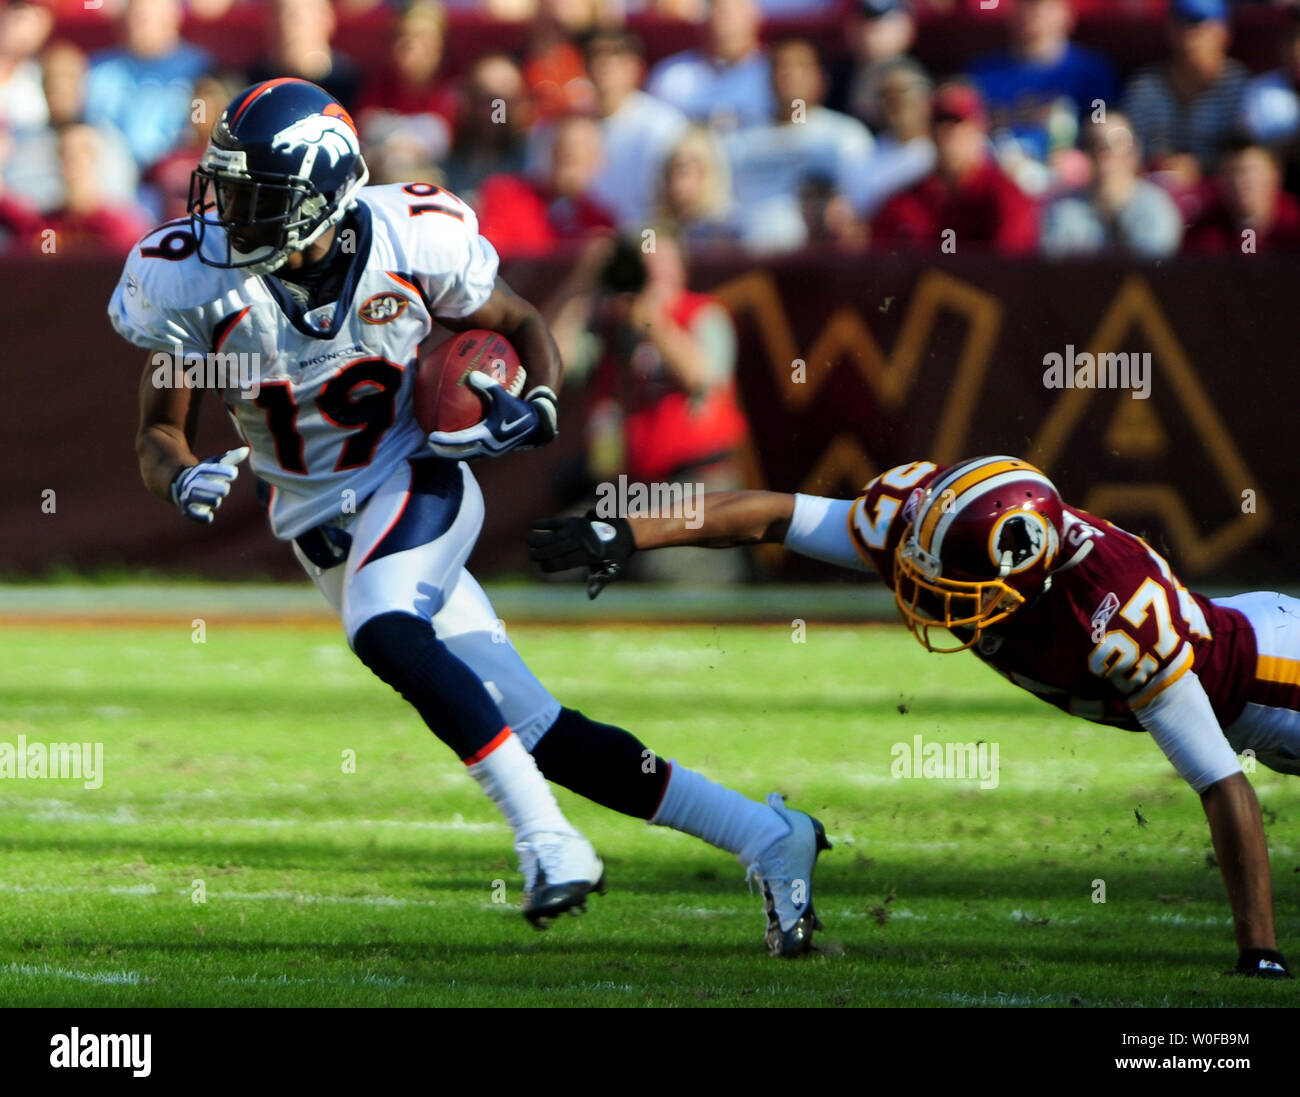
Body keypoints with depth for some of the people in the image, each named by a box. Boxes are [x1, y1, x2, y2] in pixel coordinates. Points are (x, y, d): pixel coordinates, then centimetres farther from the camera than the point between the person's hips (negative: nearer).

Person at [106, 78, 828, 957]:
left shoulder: (412, 241, -14)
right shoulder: (192, 279, -12)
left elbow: (526, 328, 3)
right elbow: (159, 429, -4)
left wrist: (538, 407, -18)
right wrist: (182, 478, -27)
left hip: (419, 485, -3)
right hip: (323, 533, 3)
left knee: (382, 631, -36)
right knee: (542, 737, -2)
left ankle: (548, 840, -29)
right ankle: (768, 839, 5)